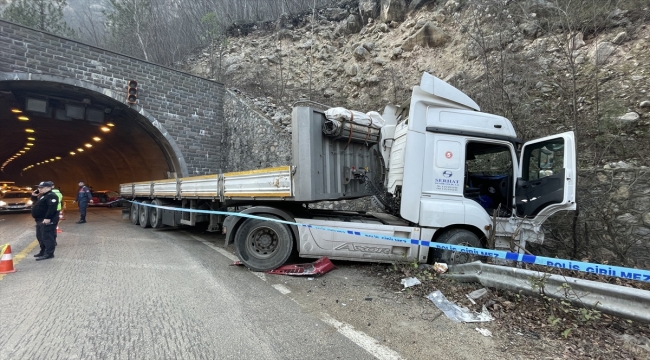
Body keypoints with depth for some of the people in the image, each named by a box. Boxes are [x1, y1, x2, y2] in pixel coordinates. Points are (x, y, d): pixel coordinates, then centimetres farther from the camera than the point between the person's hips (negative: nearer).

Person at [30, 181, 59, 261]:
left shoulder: (51, 196, -17)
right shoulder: (42, 195, 19)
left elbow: (52, 207, -27)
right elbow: (37, 205, 31)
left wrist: (47, 218, -31)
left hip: (47, 221, -11)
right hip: (40, 220, 11)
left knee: (47, 237, -8)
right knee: (40, 237, 18)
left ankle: (49, 253, -5)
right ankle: (43, 251, 29)